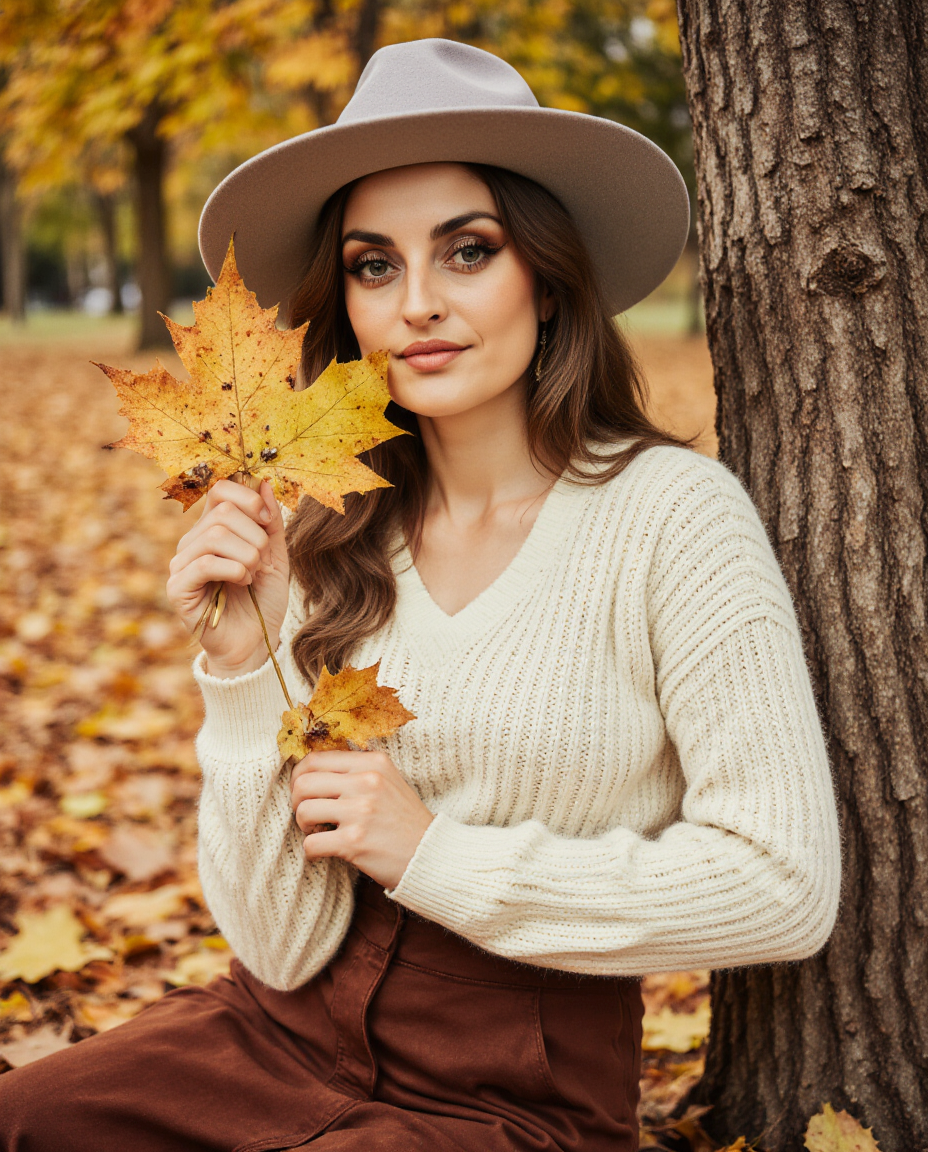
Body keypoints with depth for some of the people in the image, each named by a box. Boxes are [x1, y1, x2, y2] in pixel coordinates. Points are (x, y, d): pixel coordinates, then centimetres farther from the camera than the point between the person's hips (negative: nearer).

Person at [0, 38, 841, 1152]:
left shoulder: (669, 513, -12)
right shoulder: (340, 538, -1)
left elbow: (787, 882, -15)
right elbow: (283, 948, -4)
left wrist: (436, 854, -14)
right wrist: (244, 665, -17)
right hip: (288, 1033, 4)